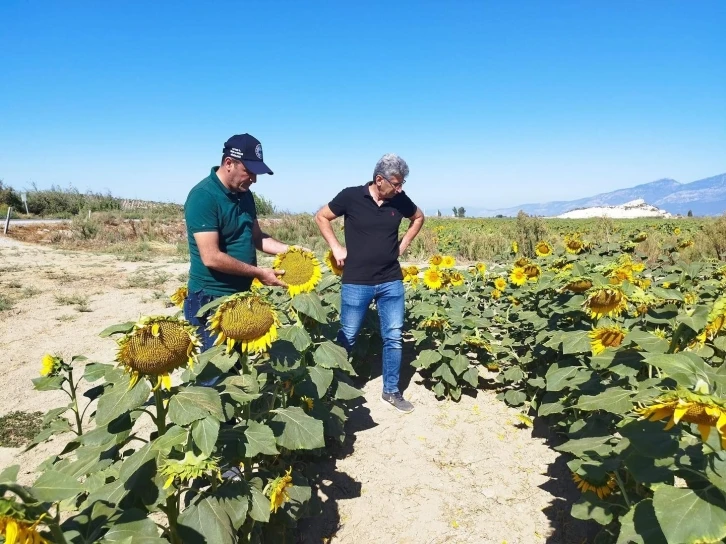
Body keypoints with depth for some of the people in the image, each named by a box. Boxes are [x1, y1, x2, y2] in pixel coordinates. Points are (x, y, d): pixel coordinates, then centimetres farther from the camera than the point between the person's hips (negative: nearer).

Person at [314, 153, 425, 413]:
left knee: (393, 338, 7)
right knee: (347, 338, 8)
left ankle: (391, 391, 24)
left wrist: (403, 245, 8)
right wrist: (336, 248, -4)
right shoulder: (351, 196, -9)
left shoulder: (400, 200, 0)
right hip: (356, 283, -3)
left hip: (391, 282, 3)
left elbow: (419, 218, 20)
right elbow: (321, 217, 3)